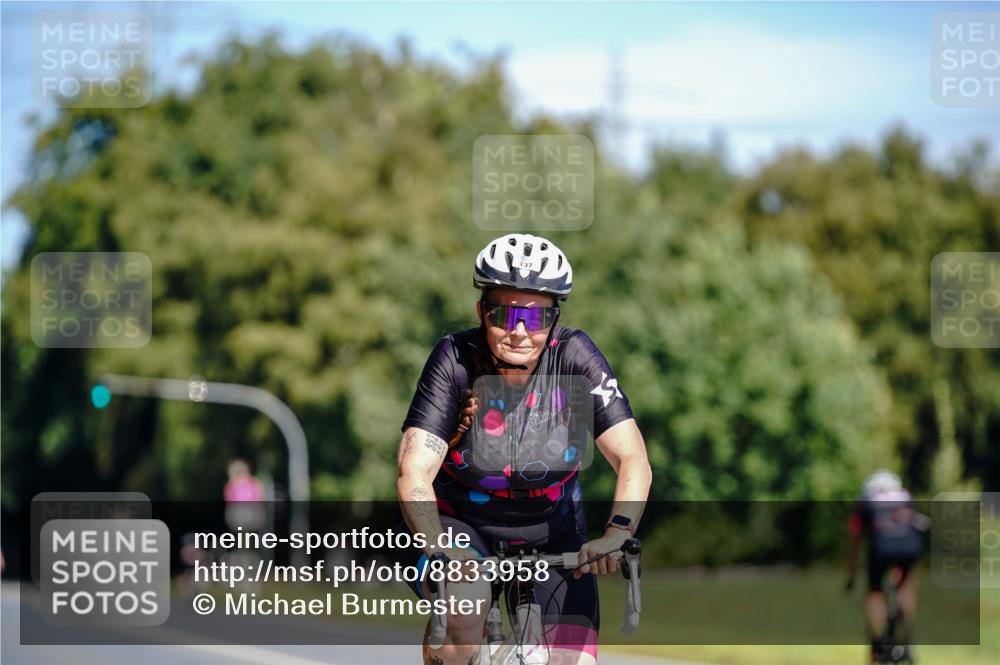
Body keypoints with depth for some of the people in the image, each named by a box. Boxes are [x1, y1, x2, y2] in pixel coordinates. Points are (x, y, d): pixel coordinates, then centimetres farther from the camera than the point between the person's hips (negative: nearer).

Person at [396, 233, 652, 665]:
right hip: (461, 524, -2)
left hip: (550, 536, 2)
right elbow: (414, 472, -29)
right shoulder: (456, 360, -21)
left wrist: (617, 533, -43)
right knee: (466, 600, -34)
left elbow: (633, 460, -24)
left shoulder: (574, 357, -18)